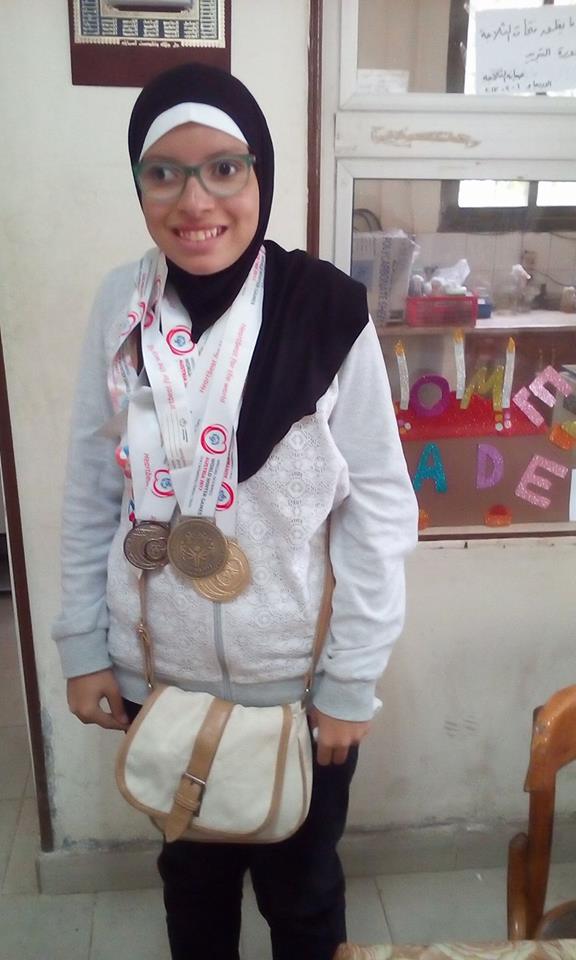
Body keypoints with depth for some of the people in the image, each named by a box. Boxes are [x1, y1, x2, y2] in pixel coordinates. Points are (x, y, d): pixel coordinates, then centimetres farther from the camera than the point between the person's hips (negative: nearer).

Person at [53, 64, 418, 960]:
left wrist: (351, 681, -9)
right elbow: (91, 494, 0)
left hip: (296, 680, -2)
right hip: (158, 673, 3)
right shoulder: (119, 308, -7)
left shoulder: (327, 313, -16)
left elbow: (379, 511, -11)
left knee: (300, 884, 21)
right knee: (191, 865, 26)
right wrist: (82, 647, 2)